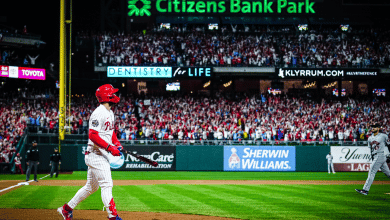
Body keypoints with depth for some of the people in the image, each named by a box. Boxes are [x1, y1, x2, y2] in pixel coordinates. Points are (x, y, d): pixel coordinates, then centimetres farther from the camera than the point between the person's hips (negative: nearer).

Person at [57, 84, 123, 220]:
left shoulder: (110, 113, 15)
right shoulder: (99, 113, -17)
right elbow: (92, 135, -24)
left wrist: (117, 143, 7)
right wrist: (110, 147, -27)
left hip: (103, 155, 10)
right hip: (95, 155, -10)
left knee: (91, 187, 17)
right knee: (106, 185, -12)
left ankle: (66, 209, 26)